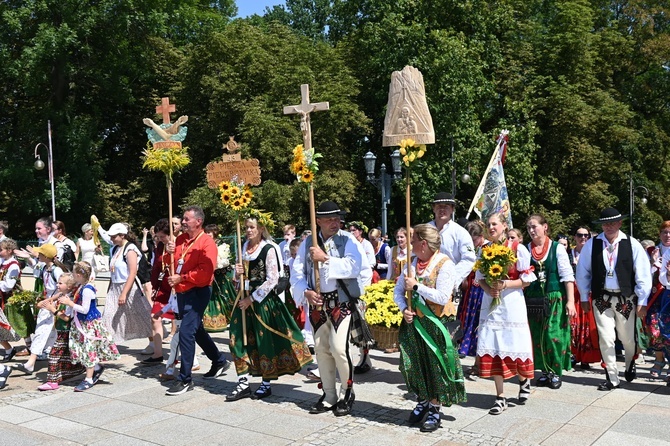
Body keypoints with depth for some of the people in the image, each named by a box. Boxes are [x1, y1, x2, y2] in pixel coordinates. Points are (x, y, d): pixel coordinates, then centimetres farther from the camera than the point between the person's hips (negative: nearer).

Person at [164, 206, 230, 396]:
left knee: (186, 332, -14)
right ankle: (220, 361, 39)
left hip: (198, 293, -9)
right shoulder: (180, 239, 9)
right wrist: (169, 253, -4)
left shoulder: (207, 243, -14)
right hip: (182, 292, 9)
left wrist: (181, 278, -17)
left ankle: (185, 379, -4)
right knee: (196, 330, 20)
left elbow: (204, 273, -22)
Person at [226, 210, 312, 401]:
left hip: (264, 301, -6)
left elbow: (272, 280, -14)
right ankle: (243, 384, 13)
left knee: (265, 342, 3)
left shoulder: (269, 250, -10)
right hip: (246, 298, 7)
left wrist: (252, 299, -15)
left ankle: (266, 385, 18)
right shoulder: (244, 247, 10)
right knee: (239, 340, 3)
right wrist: (237, 271, -4)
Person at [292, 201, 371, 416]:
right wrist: (306, 292, -11)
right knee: (321, 348, 10)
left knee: (338, 348, -12)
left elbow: (354, 266, -22)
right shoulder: (308, 242, 6)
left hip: (341, 301, -4)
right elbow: (296, 271, 4)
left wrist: (326, 259, -22)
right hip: (317, 302, 5)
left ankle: (347, 393, 11)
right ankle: (329, 396, 25)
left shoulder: (347, 240, -6)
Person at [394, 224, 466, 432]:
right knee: (412, 364, 10)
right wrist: (404, 309, -7)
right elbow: (397, 291, 10)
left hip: (436, 323, -6)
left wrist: (416, 286, -18)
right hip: (414, 320, 6)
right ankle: (423, 400, 33)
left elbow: (442, 297, -22)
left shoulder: (444, 264, -13)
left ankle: (434, 409, 20)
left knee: (436, 366, 4)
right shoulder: (413, 263, 5)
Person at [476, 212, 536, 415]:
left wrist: (505, 285, -18)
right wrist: (488, 289, -9)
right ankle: (500, 397, 11)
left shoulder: (518, 249, -6)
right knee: (492, 348, 2)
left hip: (512, 304, -4)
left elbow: (526, 280, -5)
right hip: (490, 303, 4)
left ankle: (523, 380, 33)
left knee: (514, 346, 1)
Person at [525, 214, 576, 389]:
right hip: (533, 299, 3)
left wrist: (570, 301, -10)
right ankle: (545, 371, 20)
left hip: (555, 298, -3)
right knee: (538, 337, 6)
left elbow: (567, 276, -4)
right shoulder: (526, 249, 6)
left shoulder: (558, 248, -2)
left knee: (554, 335, -5)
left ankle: (556, 373, 11)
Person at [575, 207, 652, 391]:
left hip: (625, 298, 0)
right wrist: (584, 298, 7)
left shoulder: (632, 244, -6)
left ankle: (630, 367, 42)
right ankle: (612, 378, 13)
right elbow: (582, 272, 5)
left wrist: (642, 301, -4)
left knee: (627, 339, 12)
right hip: (601, 298, 0)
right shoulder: (591, 245, -3)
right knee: (606, 339, -1)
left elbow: (643, 274, -4)